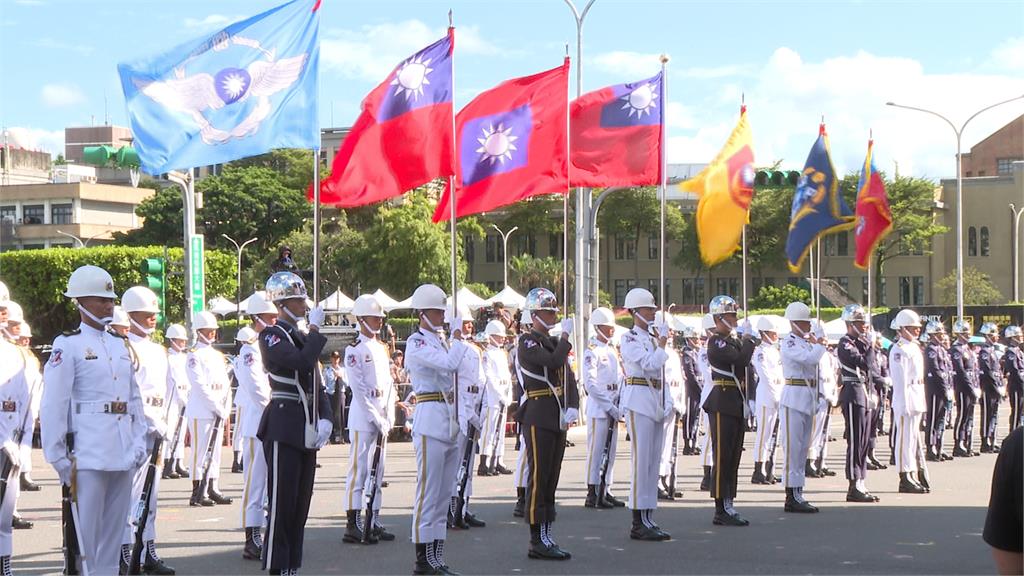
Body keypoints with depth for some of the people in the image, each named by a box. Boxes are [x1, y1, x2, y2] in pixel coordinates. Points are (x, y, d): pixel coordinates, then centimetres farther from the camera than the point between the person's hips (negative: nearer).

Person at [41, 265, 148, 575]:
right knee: (86, 530, -4)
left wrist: (139, 443, 11)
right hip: (88, 454, -6)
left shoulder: (122, 345, 15)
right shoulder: (68, 346, -4)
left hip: (123, 454, 6)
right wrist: (57, 456, -10)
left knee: (114, 529, 10)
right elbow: (53, 406, -7)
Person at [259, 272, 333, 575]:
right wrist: (315, 329, -12)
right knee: (282, 503, -6)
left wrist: (325, 419, 4)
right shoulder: (272, 336, -7)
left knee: (300, 504, 10)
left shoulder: (303, 338, 18)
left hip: (308, 430, 8)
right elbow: (302, 363, -23)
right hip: (284, 428, -8)